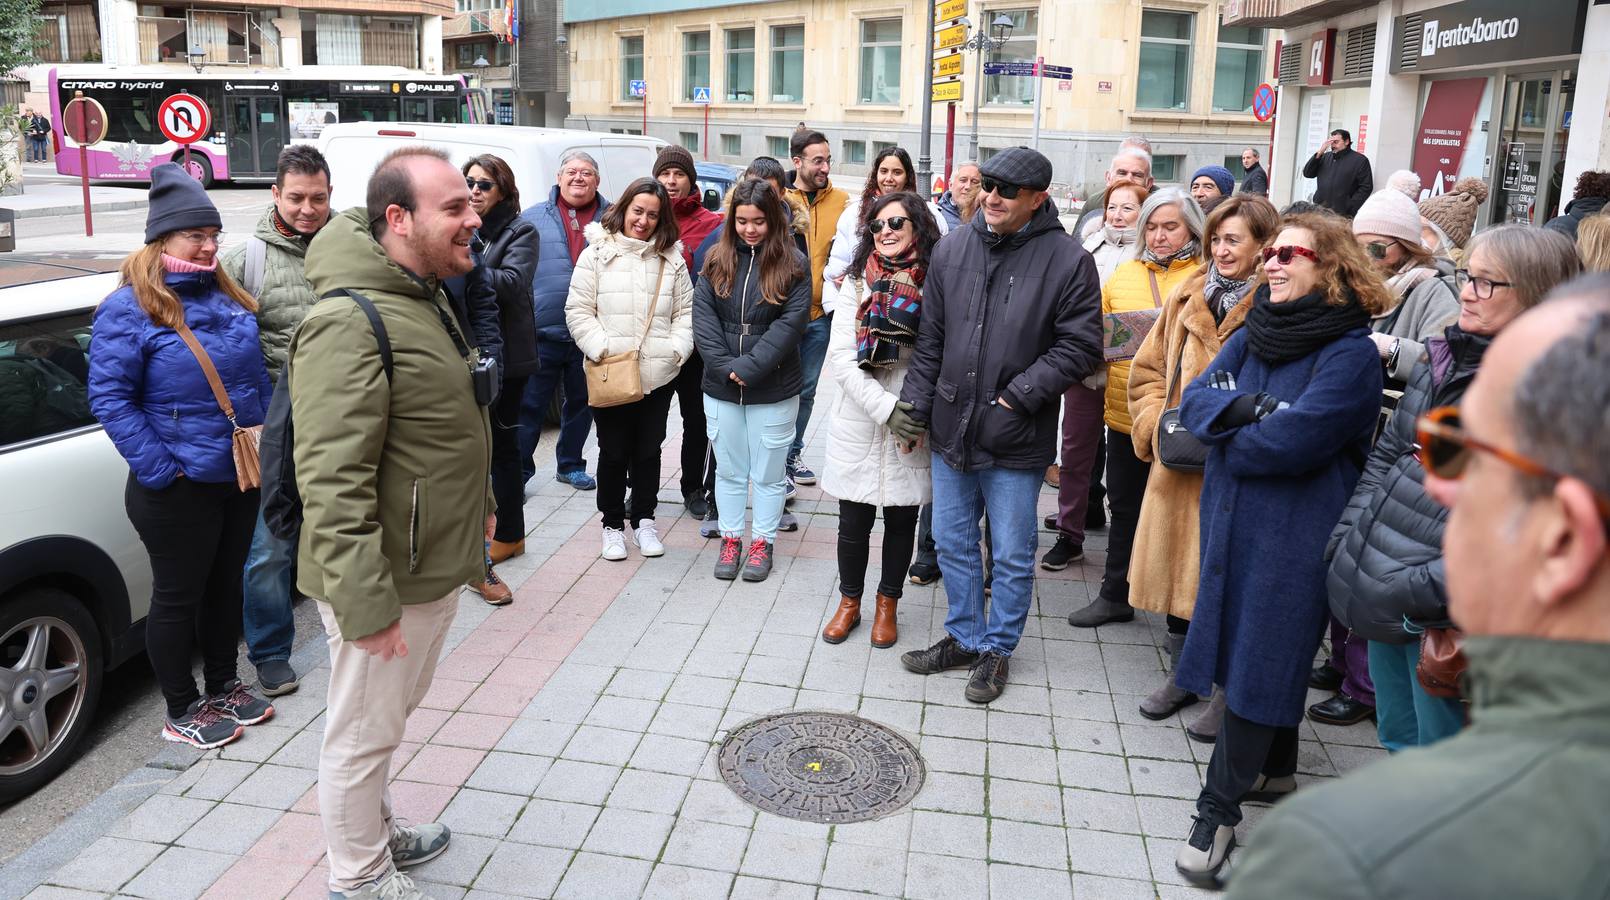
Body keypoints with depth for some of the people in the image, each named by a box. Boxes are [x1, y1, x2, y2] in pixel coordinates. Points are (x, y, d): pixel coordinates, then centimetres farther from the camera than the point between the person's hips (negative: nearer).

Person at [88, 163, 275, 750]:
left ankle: (223, 685, 36)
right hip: (180, 488, -6)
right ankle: (182, 712, 23)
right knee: (178, 596, 8)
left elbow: (258, 375, 16)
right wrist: (159, 467, -18)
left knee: (226, 583, 19)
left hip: (240, 478, 7)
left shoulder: (227, 295, 8)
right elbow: (109, 397, -15)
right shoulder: (129, 308, -12)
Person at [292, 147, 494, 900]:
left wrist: (478, 503, 25)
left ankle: (375, 829, 46)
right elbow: (332, 481, -28)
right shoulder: (348, 324, -24)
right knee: (364, 732, 10)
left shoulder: (425, 298, 10)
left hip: (436, 564, 10)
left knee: (391, 715, 26)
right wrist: (366, 604, -28)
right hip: (386, 583, -9)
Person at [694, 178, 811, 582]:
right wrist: (725, 366, -13)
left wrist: (749, 367, -18)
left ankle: (762, 543, 24)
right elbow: (703, 316, -1)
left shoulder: (794, 263, -4)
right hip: (721, 388, 3)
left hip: (774, 391, -2)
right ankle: (731, 539, 27)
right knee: (729, 470, 13)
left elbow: (791, 323, -12)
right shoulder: (717, 260, 4)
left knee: (768, 473, 9)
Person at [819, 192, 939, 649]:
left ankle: (887, 605, 32)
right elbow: (840, 356, -7)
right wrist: (889, 409, -16)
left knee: (901, 521, 13)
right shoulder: (857, 284, -1)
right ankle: (849, 603, 31)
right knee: (854, 524, 10)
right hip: (858, 426, 1)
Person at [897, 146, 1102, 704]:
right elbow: (930, 338, 7)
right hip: (951, 429, 4)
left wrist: (1016, 397, -16)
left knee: (1012, 557, 10)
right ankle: (964, 638, 36)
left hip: (1016, 441, -4)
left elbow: (1080, 347, -10)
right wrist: (916, 404, 3)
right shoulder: (953, 248, 2)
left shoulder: (1067, 261, -10)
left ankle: (997, 648, 30)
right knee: (953, 545, 17)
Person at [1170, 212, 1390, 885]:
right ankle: (1275, 771, 37)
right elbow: (1195, 400, 0)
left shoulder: (1351, 355, -14)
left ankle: (1219, 807, 10)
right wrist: (1246, 409, -20)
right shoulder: (1252, 336, 9)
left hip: (1294, 537, -7)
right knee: (1267, 652, 19)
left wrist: (1223, 433, -7)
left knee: (1258, 664, 0)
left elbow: (1290, 442, -24)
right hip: (1229, 521, 7)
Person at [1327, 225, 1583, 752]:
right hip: (1382, 603, 7)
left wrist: (1425, 587, -24)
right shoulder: (1445, 359, 10)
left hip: (1439, 615, -7)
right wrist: (1348, 540, 7)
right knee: (1395, 742, 24)